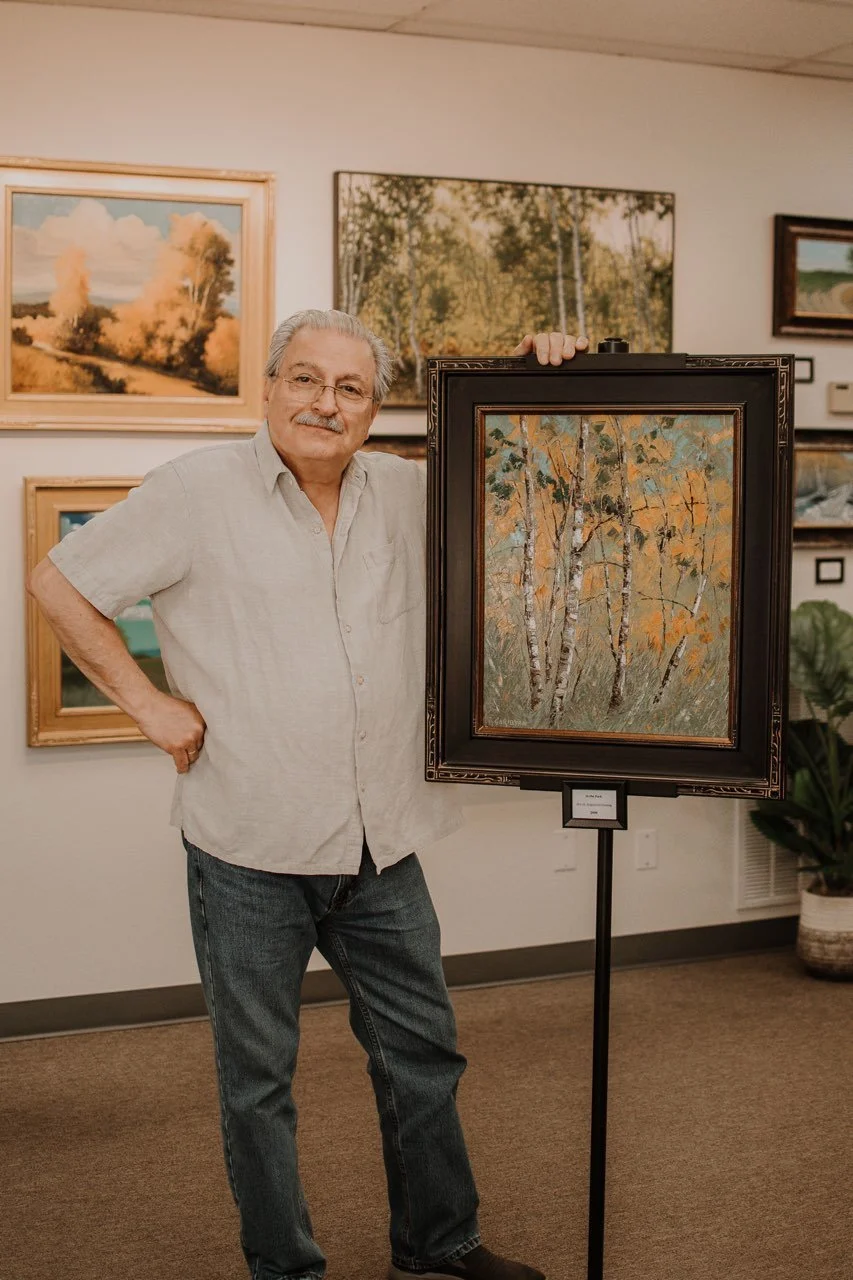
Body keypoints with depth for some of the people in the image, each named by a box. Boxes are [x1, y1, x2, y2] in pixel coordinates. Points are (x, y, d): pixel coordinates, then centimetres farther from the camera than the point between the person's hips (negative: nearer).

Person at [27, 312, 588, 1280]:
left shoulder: (405, 494, 6)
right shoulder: (199, 490, -7)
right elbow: (58, 584, -2)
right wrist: (148, 703, -6)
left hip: (381, 845, 5)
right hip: (249, 850, -4)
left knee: (423, 1055, 17)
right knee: (258, 1077, 10)